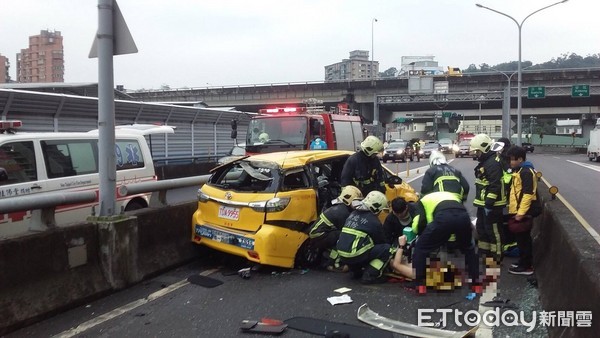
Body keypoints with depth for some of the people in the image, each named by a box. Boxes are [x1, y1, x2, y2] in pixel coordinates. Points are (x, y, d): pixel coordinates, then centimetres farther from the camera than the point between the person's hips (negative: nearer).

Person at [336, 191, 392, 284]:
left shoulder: (353, 214, 15)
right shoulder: (374, 221, -6)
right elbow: (381, 241, 7)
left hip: (342, 255, 8)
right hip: (355, 256, -8)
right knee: (387, 249, -2)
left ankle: (356, 271, 21)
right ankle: (369, 276, -7)